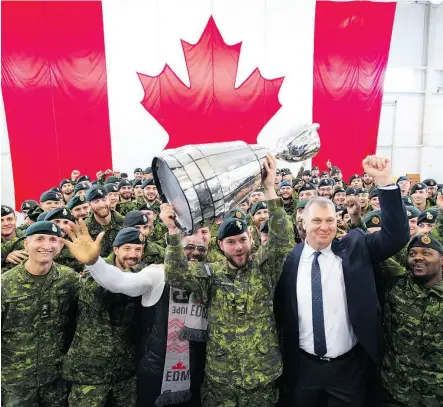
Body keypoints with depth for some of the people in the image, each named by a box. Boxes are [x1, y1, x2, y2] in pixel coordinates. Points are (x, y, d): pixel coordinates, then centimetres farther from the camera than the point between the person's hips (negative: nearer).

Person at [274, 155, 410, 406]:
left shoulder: (355, 249, -5)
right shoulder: (290, 259, -7)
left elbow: (397, 235, -16)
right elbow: (279, 311, 1)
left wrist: (385, 182, -26)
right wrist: (283, 356, 2)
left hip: (349, 366, 0)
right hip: (303, 366, 0)